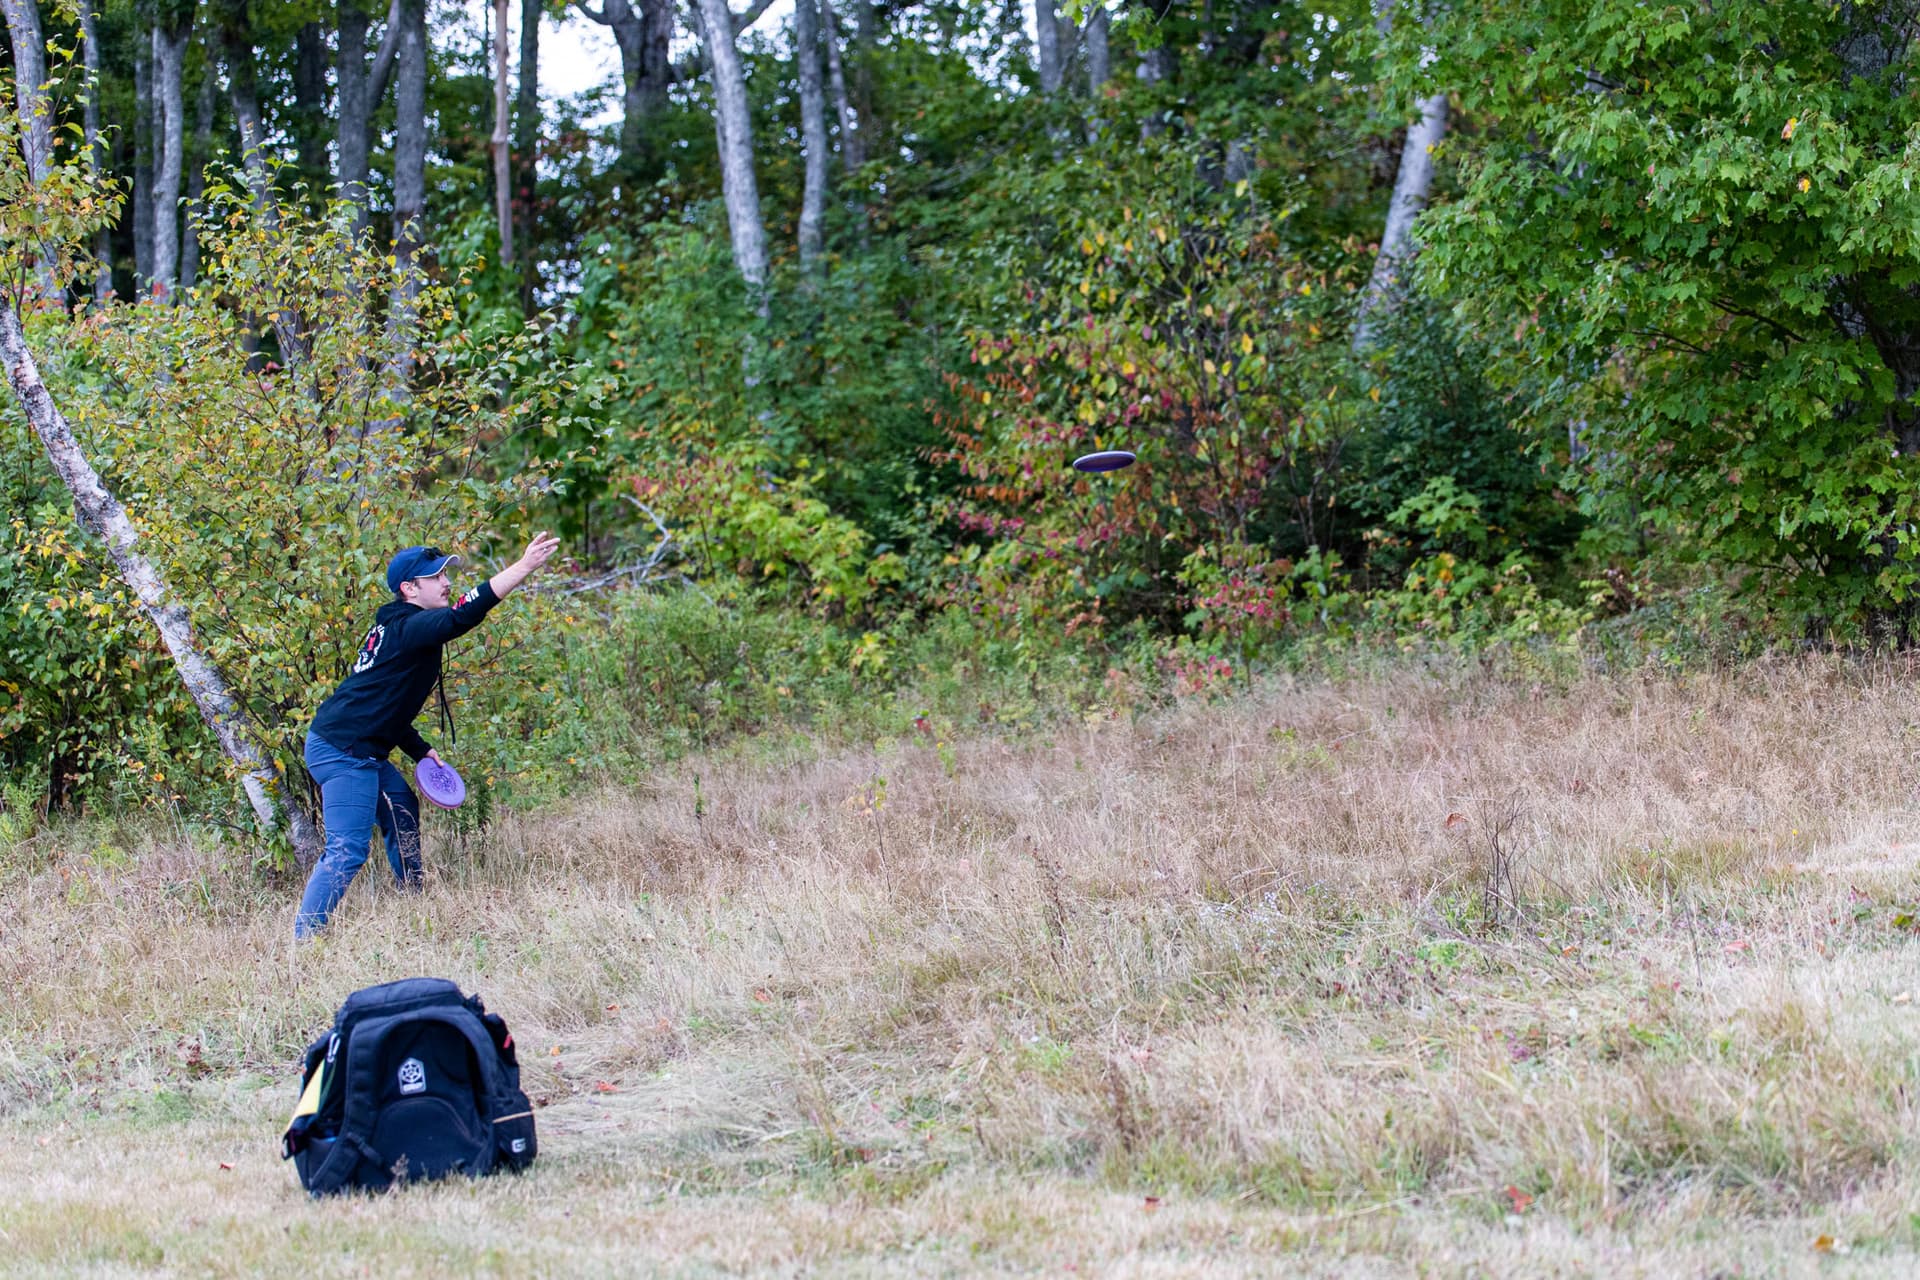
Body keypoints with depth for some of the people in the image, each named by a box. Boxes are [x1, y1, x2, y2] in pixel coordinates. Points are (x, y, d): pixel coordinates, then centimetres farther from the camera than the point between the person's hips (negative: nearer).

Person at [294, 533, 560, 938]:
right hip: (342, 751, -11)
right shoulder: (409, 628, -15)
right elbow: (464, 615, -31)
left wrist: (421, 751, 21)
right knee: (348, 851, -13)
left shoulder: (394, 629, 17)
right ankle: (302, 942, -14)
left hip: (364, 753, 11)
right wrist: (525, 566, -34)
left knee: (402, 813, 23)